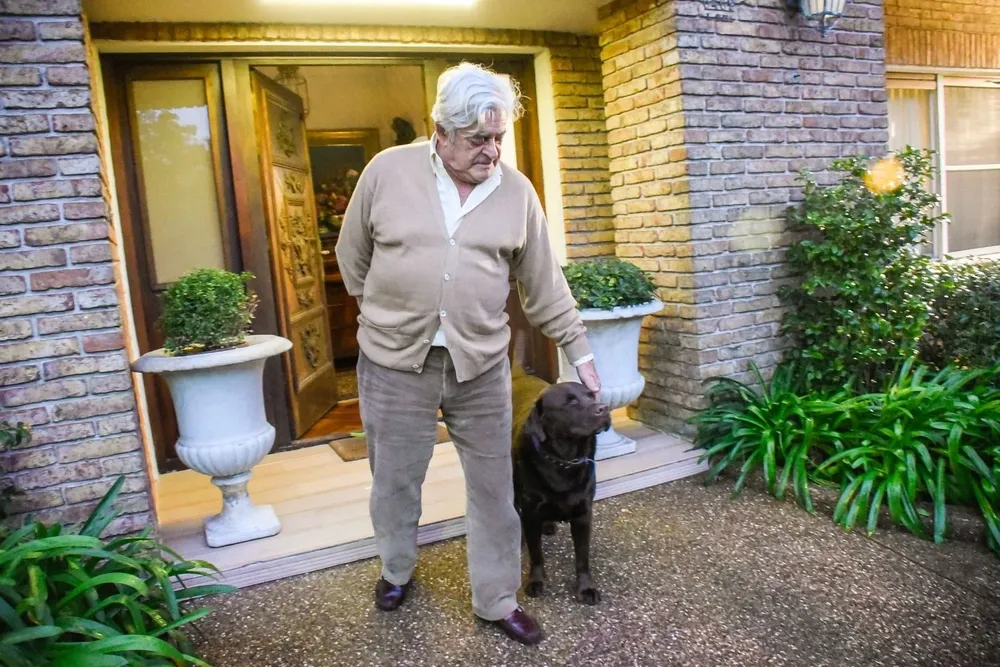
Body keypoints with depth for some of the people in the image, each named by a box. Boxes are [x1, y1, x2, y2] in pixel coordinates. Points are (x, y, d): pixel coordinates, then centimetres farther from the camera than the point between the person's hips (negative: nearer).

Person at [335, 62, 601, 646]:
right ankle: (397, 571, 42)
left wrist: (581, 352, 6)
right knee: (395, 480, 15)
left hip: (482, 365, 1)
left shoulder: (517, 191, 0)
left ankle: (497, 599, 29)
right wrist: (385, 314, 7)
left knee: (493, 488, 9)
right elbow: (353, 253, 7)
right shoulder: (388, 170, -4)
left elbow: (545, 284, 5)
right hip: (394, 362, 0)